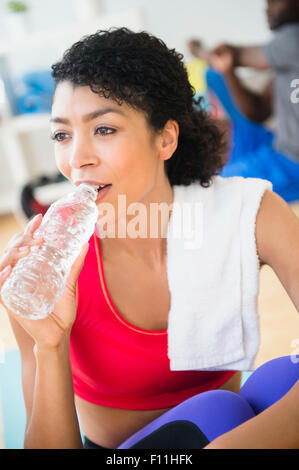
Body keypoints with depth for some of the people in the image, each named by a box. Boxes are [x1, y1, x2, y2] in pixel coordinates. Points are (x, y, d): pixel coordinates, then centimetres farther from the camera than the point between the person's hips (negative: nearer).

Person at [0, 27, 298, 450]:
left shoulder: (249, 213, -15)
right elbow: (51, 444, -15)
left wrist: (238, 442, -40)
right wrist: (50, 346, -32)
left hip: (230, 433, 2)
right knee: (215, 414, -31)